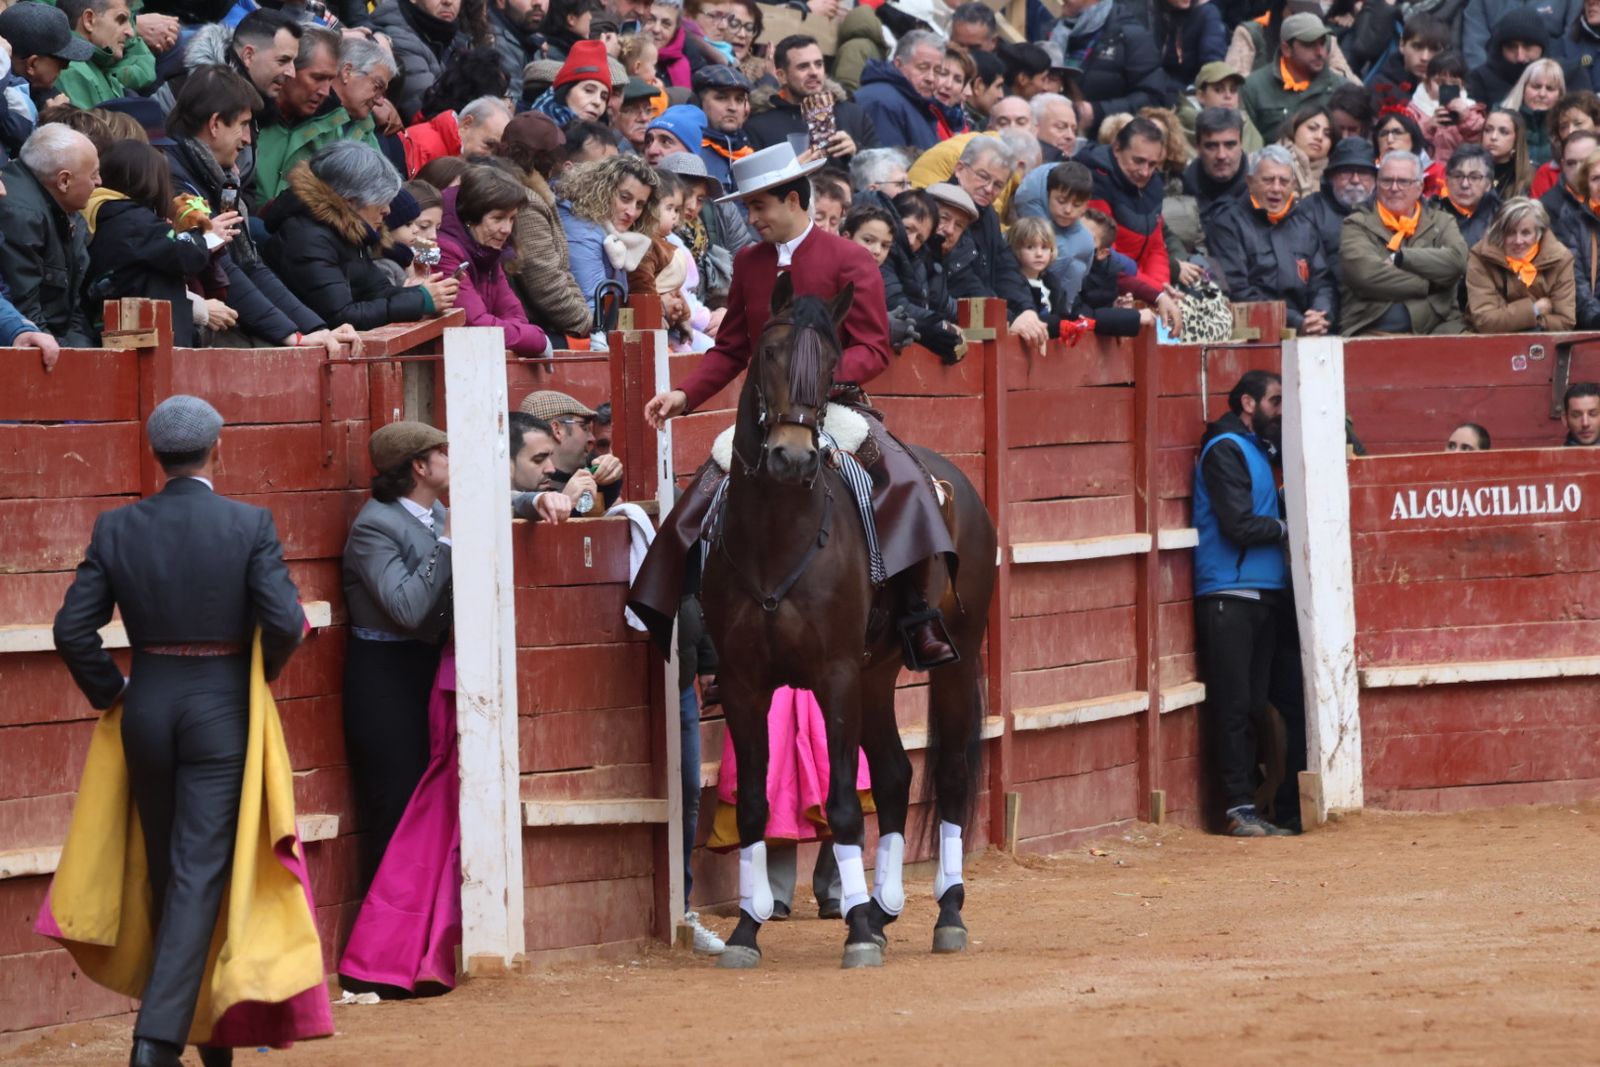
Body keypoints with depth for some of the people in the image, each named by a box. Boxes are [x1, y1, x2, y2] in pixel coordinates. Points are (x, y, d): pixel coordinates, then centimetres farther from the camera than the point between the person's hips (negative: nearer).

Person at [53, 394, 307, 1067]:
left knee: (167, 874, 17)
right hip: (221, 710, -3)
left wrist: (109, 693, 10)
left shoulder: (117, 530, -2)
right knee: (199, 875, -5)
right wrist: (263, 675, 4)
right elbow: (285, 623, -16)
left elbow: (73, 629, -5)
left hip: (147, 710, 3)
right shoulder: (249, 527, -10)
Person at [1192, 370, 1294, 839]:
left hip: (1260, 590, 9)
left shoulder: (1256, 448, 20)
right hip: (1228, 593, -9)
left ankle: (1247, 808, 9)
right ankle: (1239, 809, -10)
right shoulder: (1225, 449, -9)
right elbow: (1239, 524, -16)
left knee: (1251, 705, 7)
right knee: (1234, 705, -9)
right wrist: (1286, 528, -1)